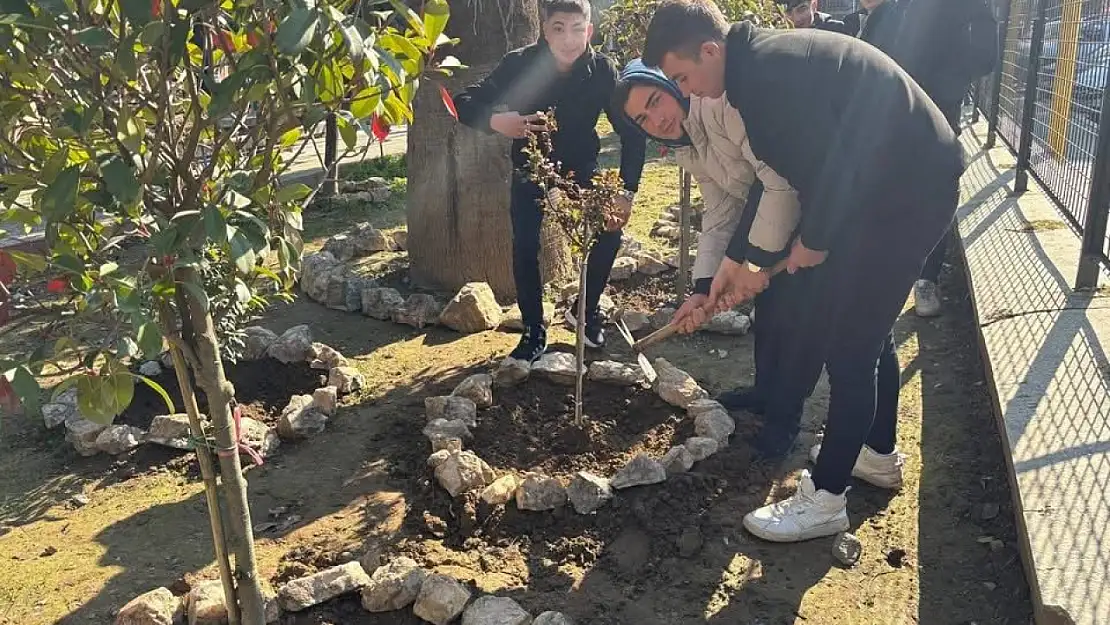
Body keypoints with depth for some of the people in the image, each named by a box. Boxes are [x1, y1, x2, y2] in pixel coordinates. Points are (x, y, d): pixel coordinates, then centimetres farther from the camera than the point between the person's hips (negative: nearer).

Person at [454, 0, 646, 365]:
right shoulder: (520, 64, -24)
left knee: (609, 234, -13)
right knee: (525, 249, -14)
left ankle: (586, 312, 13)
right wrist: (496, 121, -48)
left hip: (582, 169, 1)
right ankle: (534, 333, 5)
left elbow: (632, 131, -19)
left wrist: (627, 192, -29)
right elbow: (465, 104, -25)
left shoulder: (602, 70, -21)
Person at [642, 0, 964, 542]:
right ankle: (879, 453, 39)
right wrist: (739, 260, 13)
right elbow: (774, 172, 14)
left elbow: (826, 164, -28)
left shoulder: (770, 71, -24)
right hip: (884, 182, 10)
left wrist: (812, 242, -11)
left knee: (849, 344, -4)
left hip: (910, 189, -10)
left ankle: (825, 501, 8)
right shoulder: (759, 66, 8)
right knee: (864, 324, 21)